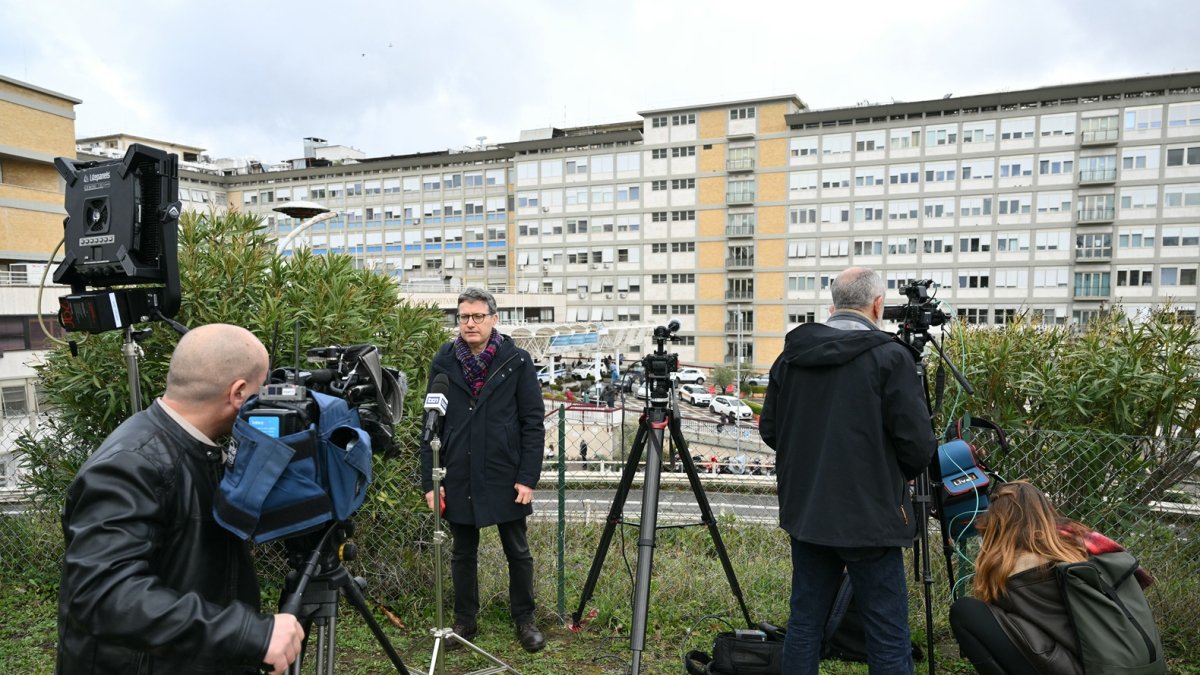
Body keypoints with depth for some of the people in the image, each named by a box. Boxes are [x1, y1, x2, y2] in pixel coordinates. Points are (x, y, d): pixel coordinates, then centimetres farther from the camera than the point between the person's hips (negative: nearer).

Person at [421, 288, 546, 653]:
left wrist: (528, 477, -11)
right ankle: (465, 620, 31)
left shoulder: (517, 360, -5)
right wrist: (430, 480, -2)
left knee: (517, 552, 11)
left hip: (505, 476, -1)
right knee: (463, 553, 15)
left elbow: (532, 423, -5)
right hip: (458, 477, 2)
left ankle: (524, 619, 28)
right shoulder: (443, 362, 0)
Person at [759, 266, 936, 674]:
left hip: (805, 512, 5)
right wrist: (902, 474, 9)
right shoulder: (889, 356, -11)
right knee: (888, 634, 5)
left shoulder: (791, 354, 3)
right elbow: (917, 442, -12)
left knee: (805, 620, 14)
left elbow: (769, 430, 8)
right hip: (868, 517, -5)